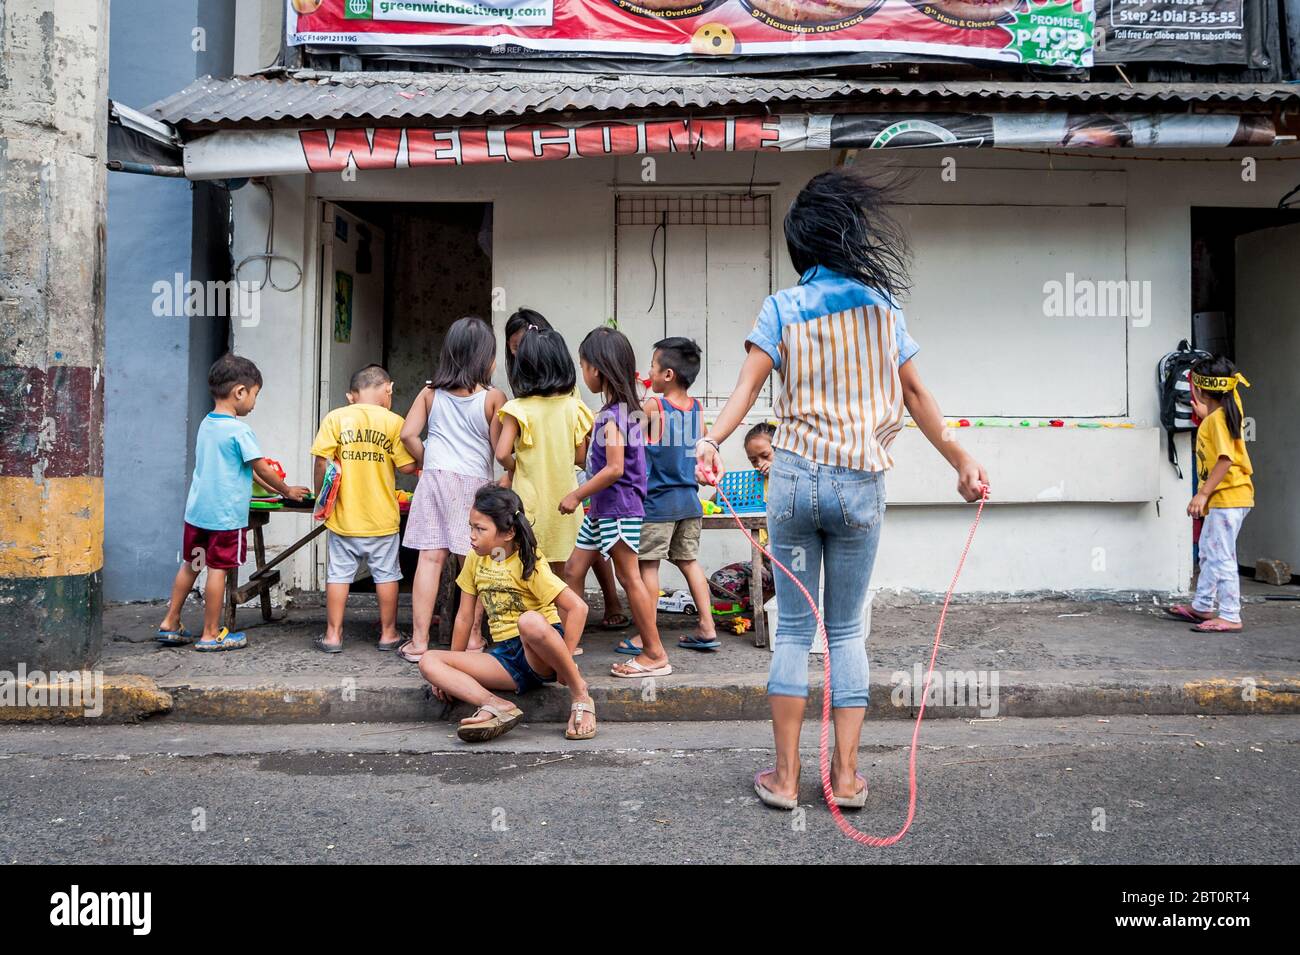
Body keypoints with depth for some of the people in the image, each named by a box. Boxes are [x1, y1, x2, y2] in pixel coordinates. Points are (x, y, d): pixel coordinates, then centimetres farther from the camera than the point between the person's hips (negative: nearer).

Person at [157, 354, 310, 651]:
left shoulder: (205, 424, 10)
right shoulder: (239, 431, -16)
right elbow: (262, 469, -10)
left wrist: (271, 488, 19)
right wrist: (288, 491, 6)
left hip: (196, 511, 8)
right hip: (226, 515, -8)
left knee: (190, 566, 17)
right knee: (218, 571, 1)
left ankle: (170, 624, 24)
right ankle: (211, 635, 10)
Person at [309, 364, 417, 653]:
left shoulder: (335, 418, -3)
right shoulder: (394, 422, -5)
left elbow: (322, 462, -8)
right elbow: (407, 467, -8)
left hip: (344, 514, 1)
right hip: (382, 517, 0)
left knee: (339, 574, 9)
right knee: (386, 574, 11)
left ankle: (333, 634, 14)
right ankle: (388, 634, 20)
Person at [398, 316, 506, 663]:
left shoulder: (430, 392, 7)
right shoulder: (493, 397, -3)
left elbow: (408, 434, 1)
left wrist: (426, 463, 15)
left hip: (434, 477, 3)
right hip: (474, 482, -2)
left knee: (430, 558, 1)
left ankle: (419, 640, 3)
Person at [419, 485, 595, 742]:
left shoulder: (529, 565, -10)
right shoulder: (475, 560, 8)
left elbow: (578, 607, -17)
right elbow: (464, 618, 13)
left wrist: (565, 661, -18)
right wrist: (451, 674, 12)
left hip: (541, 656, -6)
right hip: (504, 658, 6)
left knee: (530, 621, -40)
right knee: (428, 661, -10)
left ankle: (580, 696, -21)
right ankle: (496, 705, -30)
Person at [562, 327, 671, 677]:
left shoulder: (613, 414, -17)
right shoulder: (622, 408, 12)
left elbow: (615, 468, -23)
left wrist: (577, 495, -15)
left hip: (619, 509, -10)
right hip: (603, 510, 10)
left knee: (629, 578, -4)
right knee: (573, 570, 11)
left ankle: (655, 655, 4)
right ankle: (567, 643, 18)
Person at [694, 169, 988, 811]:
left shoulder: (782, 307, 3)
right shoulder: (881, 304, 7)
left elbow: (748, 384, -13)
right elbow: (916, 395, 9)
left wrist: (713, 439, -23)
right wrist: (961, 460, 17)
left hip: (795, 478, -1)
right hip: (860, 485, 1)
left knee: (793, 629, 7)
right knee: (846, 631, 12)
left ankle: (785, 777, 11)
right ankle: (846, 775, 13)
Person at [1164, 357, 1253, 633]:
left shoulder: (1217, 418, -17)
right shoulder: (1224, 412, 11)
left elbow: (1226, 459, -25)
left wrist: (1202, 494, -26)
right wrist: (1204, 413, 23)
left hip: (1227, 497, -11)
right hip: (1222, 498, 11)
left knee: (1222, 557, -7)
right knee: (1208, 552, 20)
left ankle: (1230, 618, -4)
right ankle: (1202, 607, 32)